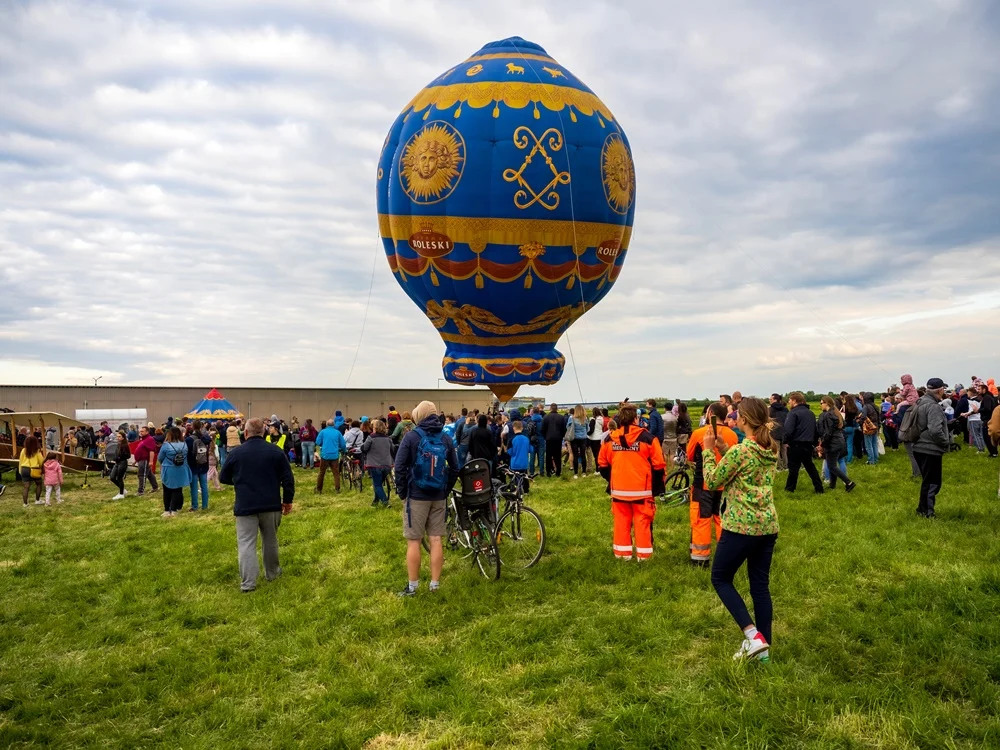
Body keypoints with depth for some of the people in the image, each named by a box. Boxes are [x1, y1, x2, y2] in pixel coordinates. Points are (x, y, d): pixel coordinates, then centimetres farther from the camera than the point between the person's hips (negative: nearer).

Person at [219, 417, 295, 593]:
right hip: (271, 504, 2)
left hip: (245, 506, -2)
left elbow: (223, 478, 10)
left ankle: (248, 583, -5)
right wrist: (288, 500, 9)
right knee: (270, 539, 18)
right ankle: (272, 572, 31)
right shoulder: (276, 451, -1)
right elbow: (288, 478, -2)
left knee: (246, 543, 0)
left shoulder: (236, 453, -2)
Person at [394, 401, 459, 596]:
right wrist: (446, 490, 14)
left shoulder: (411, 436, -7)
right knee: (436, 540, 8)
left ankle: (412, 586, 7)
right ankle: (435, 584, 12)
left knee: (413, 541, 2)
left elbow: (400, 467, -10)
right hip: (438, 496, 4)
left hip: (416, 495, -4)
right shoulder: (446, 438, 6)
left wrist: (402, 491, -1)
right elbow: (455, 468, 8)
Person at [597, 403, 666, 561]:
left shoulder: (610, 439, 0)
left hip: (619, 489, 3)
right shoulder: (647, 438, -10)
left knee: (621, 521, 12)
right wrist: (657, 487, 5)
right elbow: (658, 465, -7)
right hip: (641, 489, -3)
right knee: (642, 522, 6)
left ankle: (622, 553, 18)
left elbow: (603, 464, 10)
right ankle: (643, 555, 11)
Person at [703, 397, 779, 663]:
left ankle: (753, 635, -1)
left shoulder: (739, 451, -17)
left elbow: (712, 481, -7)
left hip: (741, 526, -7)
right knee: (761, 586, 13)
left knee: (720, 578, 10)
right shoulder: (772, 449, 6)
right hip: (768, 526, 7)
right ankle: (763, 647, 18)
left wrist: (709, 450, 2)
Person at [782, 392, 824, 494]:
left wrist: (785, 440, -7)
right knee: (810, 466, 16)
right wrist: (814, 443, 22)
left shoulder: (793, 413, -13)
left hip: (796, 445, -7)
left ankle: (790, 488, 15)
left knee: (793, 467, 5)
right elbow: (815, 429, 17)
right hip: (808, 445, 7)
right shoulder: (810, 413, 12)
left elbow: (788, 430, -22)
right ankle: (819, 488, 16)